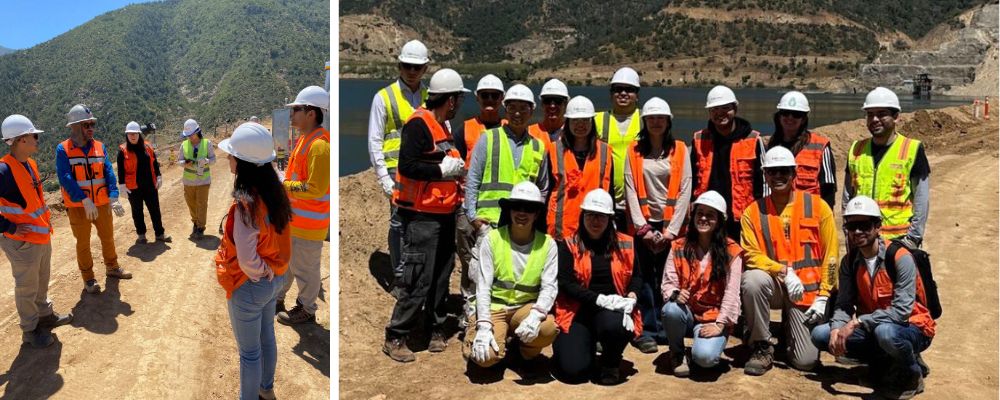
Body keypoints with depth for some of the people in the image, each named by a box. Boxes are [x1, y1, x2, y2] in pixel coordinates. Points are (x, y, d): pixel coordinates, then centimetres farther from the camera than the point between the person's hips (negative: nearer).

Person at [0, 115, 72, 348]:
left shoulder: (29, 164, 6)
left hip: (42, 237, 8)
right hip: (23, 243, -8)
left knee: (42, 282, 24)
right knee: (27, 289, 7)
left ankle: (45, 316, 41)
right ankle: (30, 330, 21)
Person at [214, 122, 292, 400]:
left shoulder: (246, 204, -30)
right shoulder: (274, 191, -6)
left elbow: (246, 258, -28)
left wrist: (263, 272, -11)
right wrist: (271, 271, 6)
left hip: (250, 287, -8)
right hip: (274, 280, 8)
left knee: (249, 351, 12)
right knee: (267, 337, 27)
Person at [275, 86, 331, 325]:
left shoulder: (318, 145, -23)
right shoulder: (304, 140, 10)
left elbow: (315, 188, -27)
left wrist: (283, 186, -21)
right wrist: (283, 183, 6)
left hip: (307, 223, -10)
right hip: (293, 218, 10)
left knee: (305, 267, 5)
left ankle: (306, 310, 21)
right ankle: (277, 299, 39)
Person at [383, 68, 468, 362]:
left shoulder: (441, 126, 17)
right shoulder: (419, 124, -14)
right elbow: (407, 165, -24)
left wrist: (455, 170, 7)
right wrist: (443, 170, -18)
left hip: (443, 215, 10)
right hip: (422, 216, -10)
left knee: (441, 276, 15)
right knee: (417, 280, -7)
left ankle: (436, 331, 28)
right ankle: (395, 338, 4)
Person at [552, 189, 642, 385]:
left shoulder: (625, 244, 8)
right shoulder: (570, 245, 0)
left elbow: (637, 276, 10)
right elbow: (566, 283, -8)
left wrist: (631, 298, -12)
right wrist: (599, 299, -19)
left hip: (614, 308, 2)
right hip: (579, 311, -1)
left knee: (614, 326, -37)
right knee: (573, 369, -20)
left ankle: (611, 362, 0)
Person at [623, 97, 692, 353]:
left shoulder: (680, 150, 5)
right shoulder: (634, 151, 6)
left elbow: (685, 191, 0)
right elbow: (630, 190, 0)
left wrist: (671, 230, -7)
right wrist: (643, 228, -9)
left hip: (671, 224, 0)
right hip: (643, 224, 0)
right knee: (646, 278, -2)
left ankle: (666, 329, 12)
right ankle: (647, 331, 4)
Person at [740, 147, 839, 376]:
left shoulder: (817, 206, 0)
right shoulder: (753, 212, -1)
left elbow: (830, 255, 0)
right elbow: (751, 255, -8)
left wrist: (823, 297, -5)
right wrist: (784, 271, -23)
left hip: (807, 290, 0)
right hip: (774, 286, 0)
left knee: (806, 361, -9)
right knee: (752, 279, -36)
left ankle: (791, 327, 29)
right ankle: (762, 347, -13)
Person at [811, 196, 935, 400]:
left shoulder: (900, 258, -20)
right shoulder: (850, 261, -2)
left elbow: (901, 311, -27)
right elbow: (844, 304, -3)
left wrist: (858, 323, -30)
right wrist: (837, 328, -24)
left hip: (912, 328, -6)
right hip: (872, 328, 6)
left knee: (885, 332, -41)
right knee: (820, 335, -13)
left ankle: (913, 373, -6)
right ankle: (883, 362, 4)